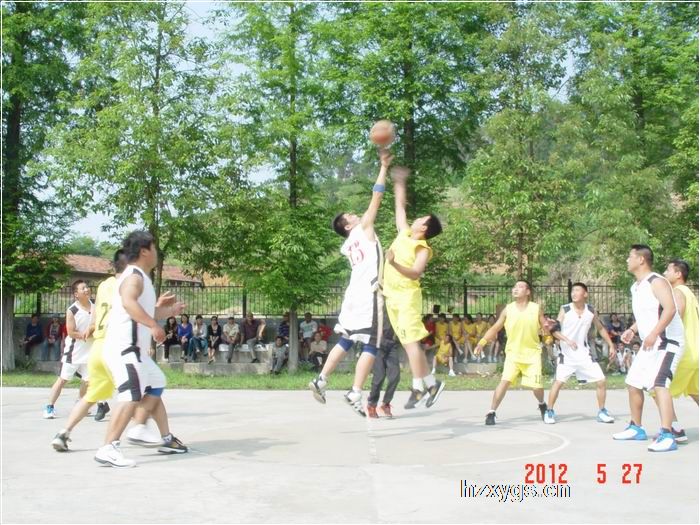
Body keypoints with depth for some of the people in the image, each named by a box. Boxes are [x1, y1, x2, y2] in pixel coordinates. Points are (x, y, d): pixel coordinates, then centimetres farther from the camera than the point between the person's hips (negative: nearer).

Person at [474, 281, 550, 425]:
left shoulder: (536, 309, -4)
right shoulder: (508, 309, -2)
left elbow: (546, 329, 2)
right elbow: (495, 328, 1)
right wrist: (482, 343, -11)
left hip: (532, 353, 0)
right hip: (513, 353, 0)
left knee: (536, 386, 0)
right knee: (505, 381, -17)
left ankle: (542, 405, 34)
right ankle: (491, 412, -11)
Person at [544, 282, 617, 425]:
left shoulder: (591, 310, 1)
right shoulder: (565, 310, -8)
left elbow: (600, 328, 15)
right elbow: (555, 330, -9)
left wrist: (611, 345, 11)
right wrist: (567, 340, -26)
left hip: (584, 353, 3)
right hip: (567, 353, -3)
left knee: (601, 380, 0)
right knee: (558, 382, -10)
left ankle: (602, 412, 15)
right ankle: (549, 412, 3)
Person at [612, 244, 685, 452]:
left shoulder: (657, 282, -15)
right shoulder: (636, 287, 14)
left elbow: (670, 309, -28)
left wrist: (653, 334, -34)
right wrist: (632, 330, 10)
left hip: (667, 342, -10)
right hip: (649, 344, 10)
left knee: (658, 384, -24)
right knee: (633, 384, 16)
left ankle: (667, 436, -28)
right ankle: (636, 428, 31)